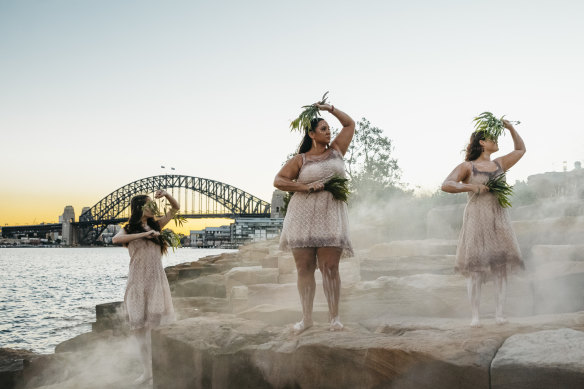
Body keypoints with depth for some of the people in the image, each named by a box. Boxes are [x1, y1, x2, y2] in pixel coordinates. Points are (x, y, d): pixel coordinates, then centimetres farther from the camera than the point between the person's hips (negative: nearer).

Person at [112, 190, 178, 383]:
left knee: (157, 323, -5)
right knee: (140, 326, 2)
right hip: (138, 281, -1)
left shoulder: (155, 225, 12)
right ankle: (147, 371, 9)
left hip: (156, 280, 1)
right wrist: (142, 234, -22)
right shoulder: (129, 230, 4)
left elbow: (175, 208, 15)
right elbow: (116, 239, -19)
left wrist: (166, 194, -3)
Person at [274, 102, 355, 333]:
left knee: (330, 267, -7)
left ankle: (334, 316, 1)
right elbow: (278, 181, 0)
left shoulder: (336, 150, 13)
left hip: (330, 216, 1)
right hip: (303, 217, 0)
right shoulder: (300, 160, 6)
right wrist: (305, 187, -10)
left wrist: (329, 108, 16)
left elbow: (350, 124, 22)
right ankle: (306, 318, 10)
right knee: (304, 268, 2)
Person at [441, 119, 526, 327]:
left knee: (501, 265, -3)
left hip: (499, 219, 4)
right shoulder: (467, 167, 2)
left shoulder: (499, 164, 17)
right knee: (475, 267, -7)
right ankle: (475, 315, -4)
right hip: (476, 219, -4)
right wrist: (471, 187, -17)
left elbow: (521, 149, 30)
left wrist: (510, 127, 21)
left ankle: (499, 313, 0)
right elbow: (445, 185, -9)